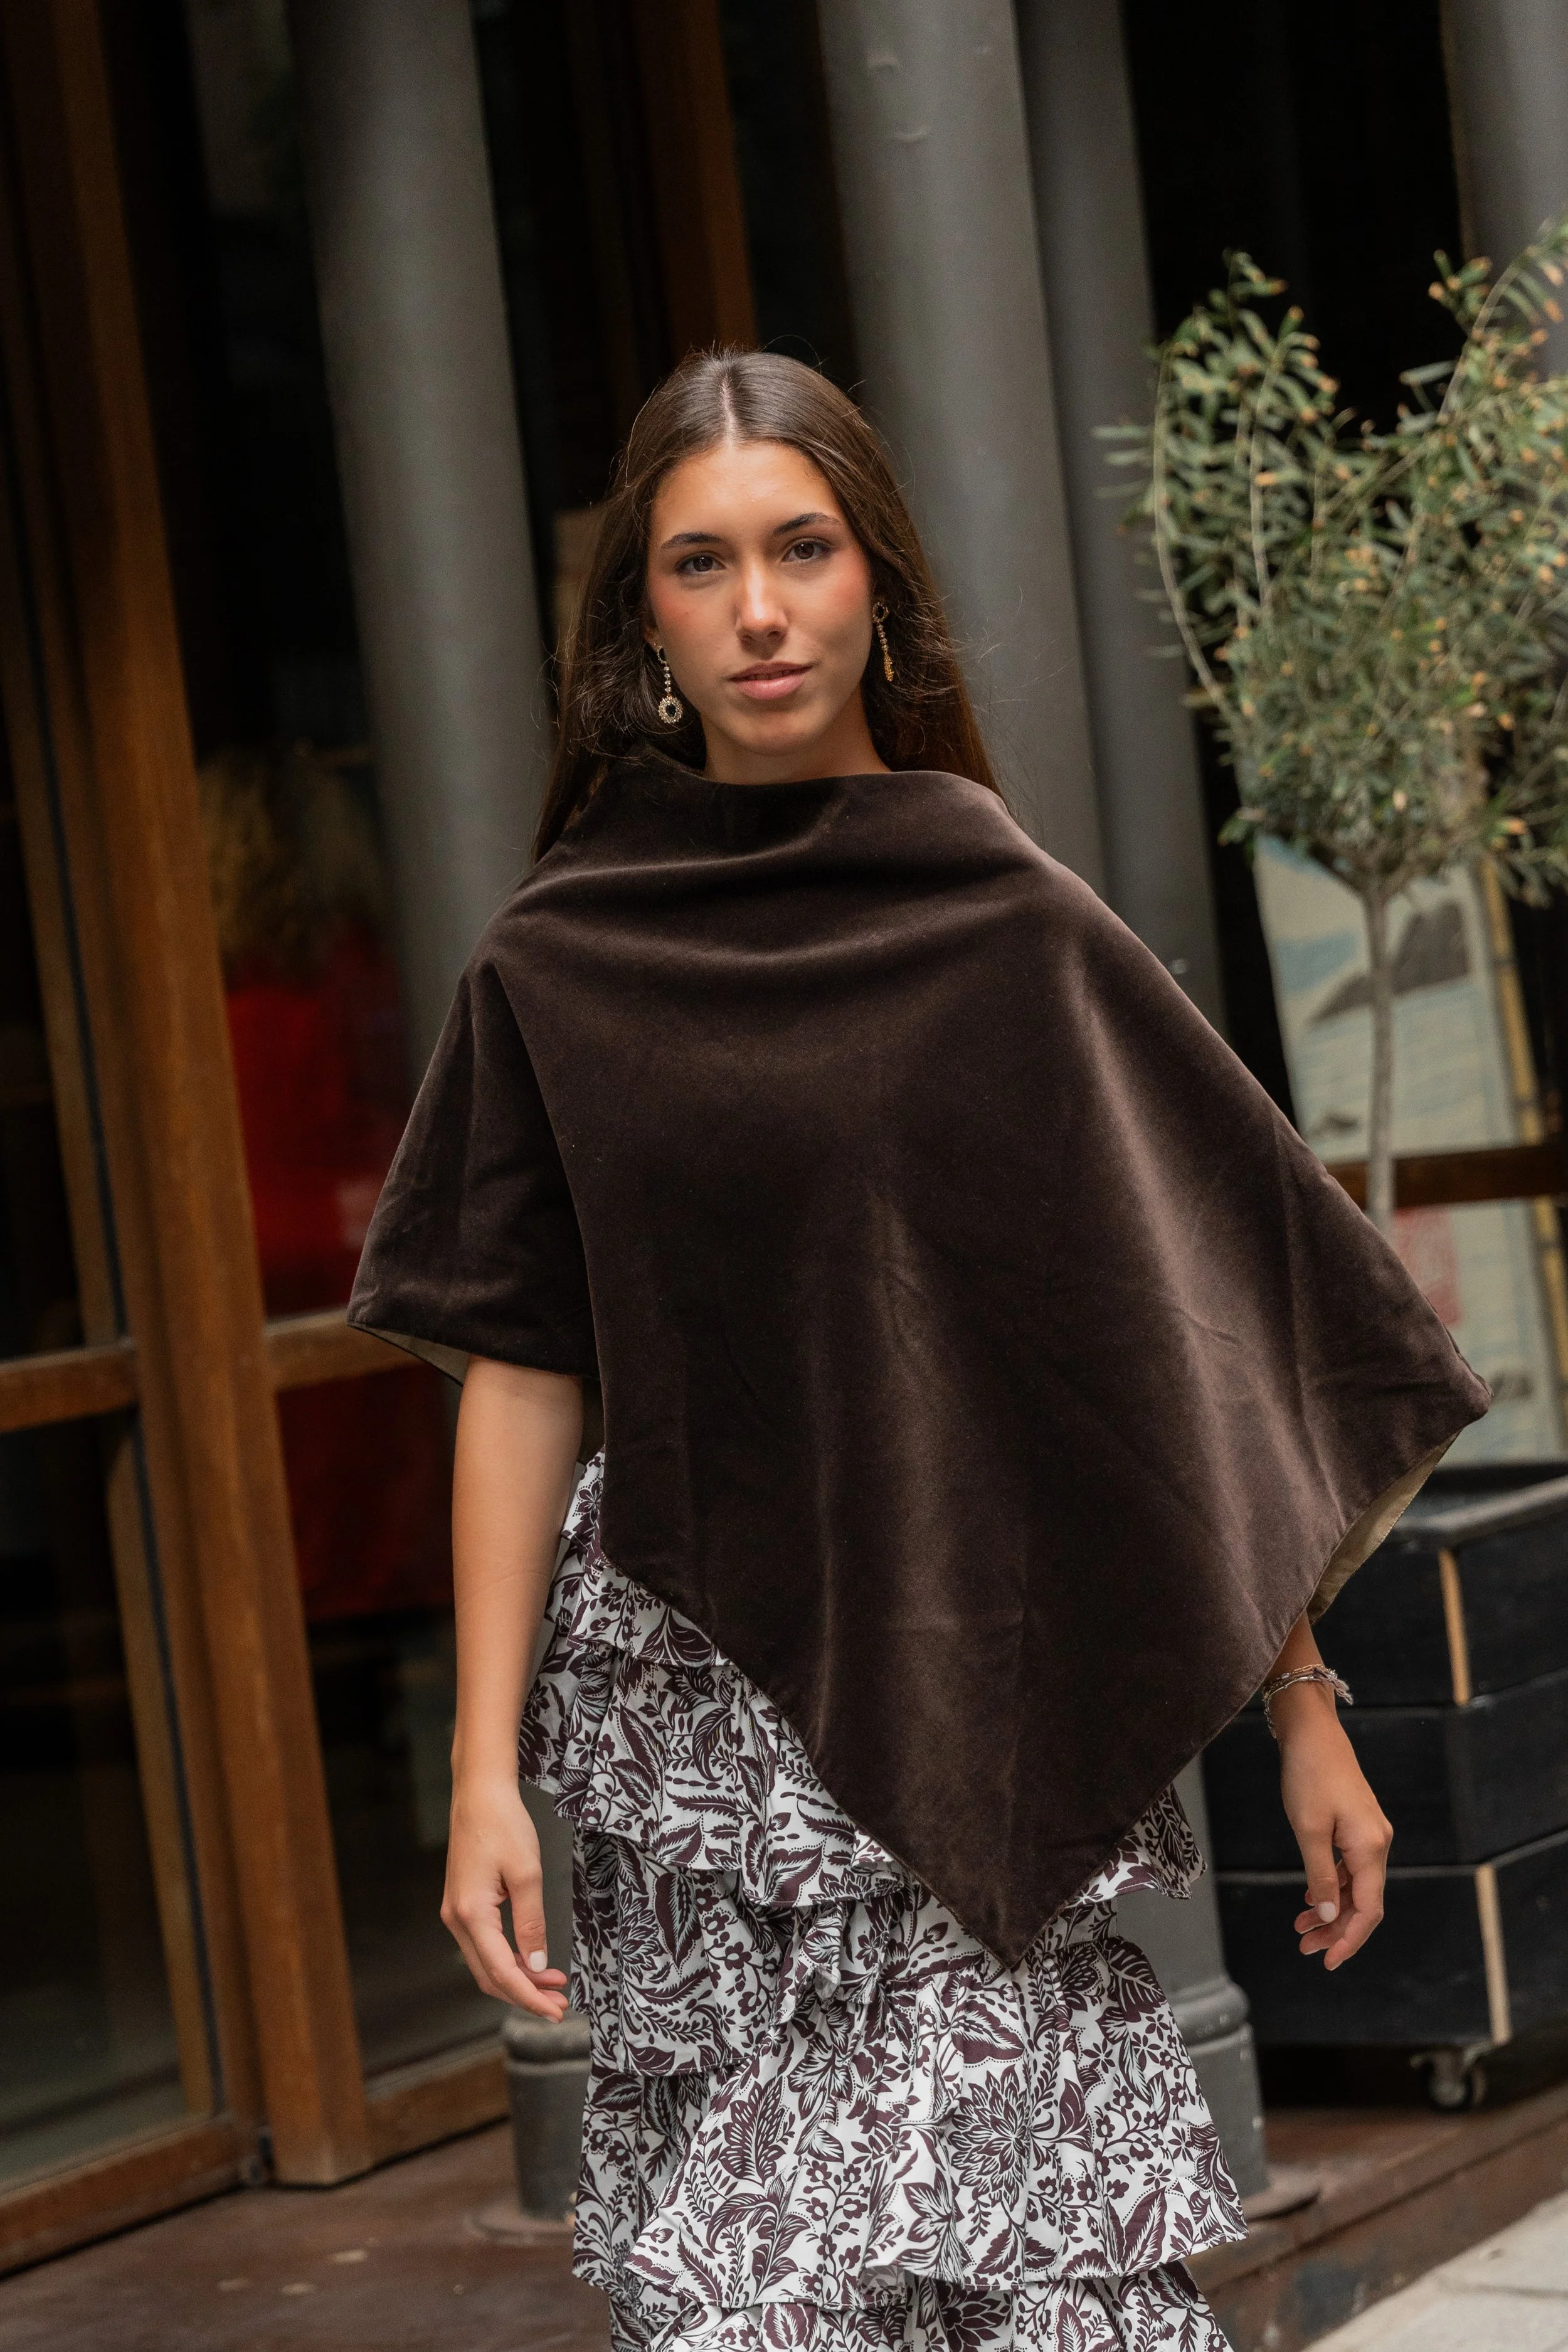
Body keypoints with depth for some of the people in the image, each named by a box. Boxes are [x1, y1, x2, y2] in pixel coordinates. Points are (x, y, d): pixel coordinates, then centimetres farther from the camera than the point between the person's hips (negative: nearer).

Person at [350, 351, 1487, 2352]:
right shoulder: (561, 966, 6)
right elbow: (521, 1374, 5)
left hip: (990, 1716, -1)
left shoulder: (1020, 933, 4)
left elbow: (1199, 1339, 5)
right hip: (696, 1724, 1)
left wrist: (1305, 1719, 2)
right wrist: (483, 1774, -1)